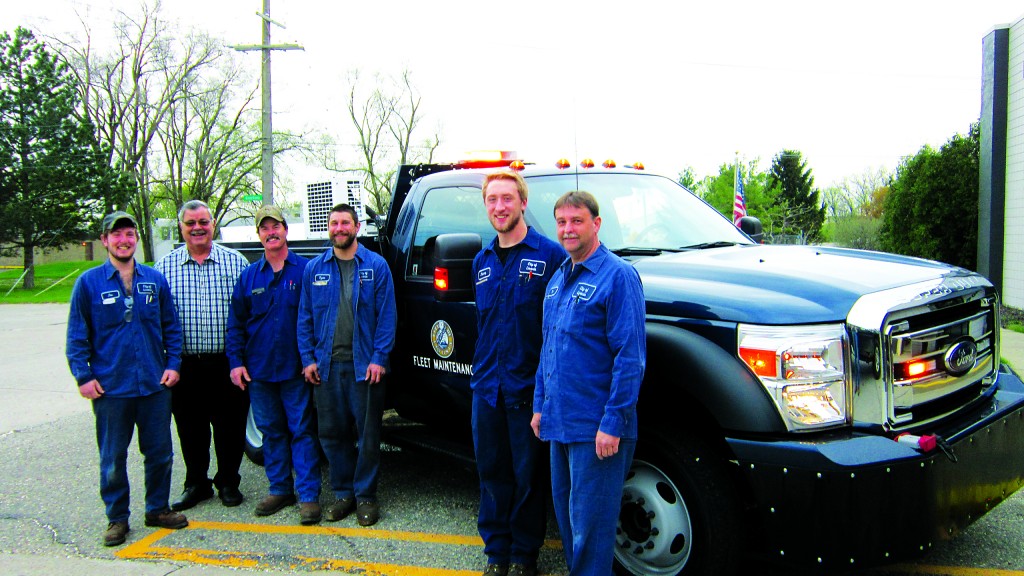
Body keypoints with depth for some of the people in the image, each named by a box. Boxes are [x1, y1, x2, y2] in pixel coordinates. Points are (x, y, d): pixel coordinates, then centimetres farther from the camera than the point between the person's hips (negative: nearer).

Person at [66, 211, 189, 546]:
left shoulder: (155, 280, 6)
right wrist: (83, 375, -6)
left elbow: (171, 327, 11)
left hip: (155, 384, 2)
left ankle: (157, 509, 27)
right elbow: (76, 335, 1)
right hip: (110, 388, -2)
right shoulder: (89, 283, 0)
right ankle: (117, 518, 22)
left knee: (160, 453, 10)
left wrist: (173, 364, 2)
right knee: (113, 458, 7)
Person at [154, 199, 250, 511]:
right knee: (190, 429, 12)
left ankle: (228, 482, 26)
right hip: (185, 366, 1)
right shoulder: (165, 267, 6)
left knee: (230, 427, 8)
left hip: (227, 364, -1)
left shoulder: (236, 262, 2)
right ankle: (196, 483, 29)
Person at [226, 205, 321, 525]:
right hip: (259, 370, 4)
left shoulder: (305, 270, -1)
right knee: (271, 431, 12)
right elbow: (235, 324, 12)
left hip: (296, 369, -4)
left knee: (302, 430, -1)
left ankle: (308, 495, 4)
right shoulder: (249, 276, 10)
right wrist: (236, 361, 3)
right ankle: (280, 489, 24)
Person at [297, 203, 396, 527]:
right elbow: (305, 318, 11)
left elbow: (386, 316, -3)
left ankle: (365, 495, 15)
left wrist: (379, 358, -10)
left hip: (364, 365, -3)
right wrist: (308, 358, 2)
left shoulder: (376, 266, 1)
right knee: (331, 433, 9)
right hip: (327, 365, 3)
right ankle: (343, 492, 23)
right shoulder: (314, 269, 10)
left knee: (368, 433, 2)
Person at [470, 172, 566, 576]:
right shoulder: (482, 261, 12)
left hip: (529, 387, -5)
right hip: (486, 386, 5)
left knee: (528, 476, 6)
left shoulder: (549, 254, -6)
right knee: (492, 472, 12)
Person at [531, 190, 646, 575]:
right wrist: (540, 404, 16)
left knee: (590, 523, 0)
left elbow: (630, 355, -17)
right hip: (559, 421, 8)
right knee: (565, 512, 19)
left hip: (595, 427, -8)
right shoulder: (558, 279, 14)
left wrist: (613, 422, -20)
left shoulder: (617, 276, -12)